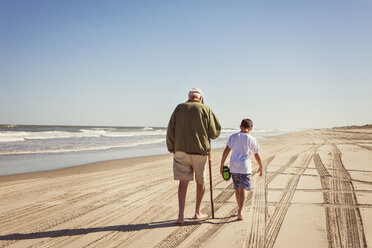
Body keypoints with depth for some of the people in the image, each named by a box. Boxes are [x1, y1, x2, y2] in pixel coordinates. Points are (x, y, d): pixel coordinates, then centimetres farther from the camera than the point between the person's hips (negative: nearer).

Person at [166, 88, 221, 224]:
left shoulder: (179, 108, 4)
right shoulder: (206, 110, -1)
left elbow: (170, 130, 2)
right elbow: (215, 132, -1)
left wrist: (172, 149, 10)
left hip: (181, 150, 1)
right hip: (200, 151, -1)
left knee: (183, 181, 2)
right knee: (200, 181, 16)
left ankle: (181, 215, -6)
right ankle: (197, 212, 26)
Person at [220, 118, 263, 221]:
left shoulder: (233, 137, 3)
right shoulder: (252, 139, -1)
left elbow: (226, 151, -3)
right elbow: (257, 155, 4)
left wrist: (222, 165, 1)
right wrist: (260, 167, 18)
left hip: (234, 167, 3)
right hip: (245, 167, -3)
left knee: (237, 189, 16)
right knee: (243, 190, -4)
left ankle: (240, 209, 29)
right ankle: (240, 212, -19)